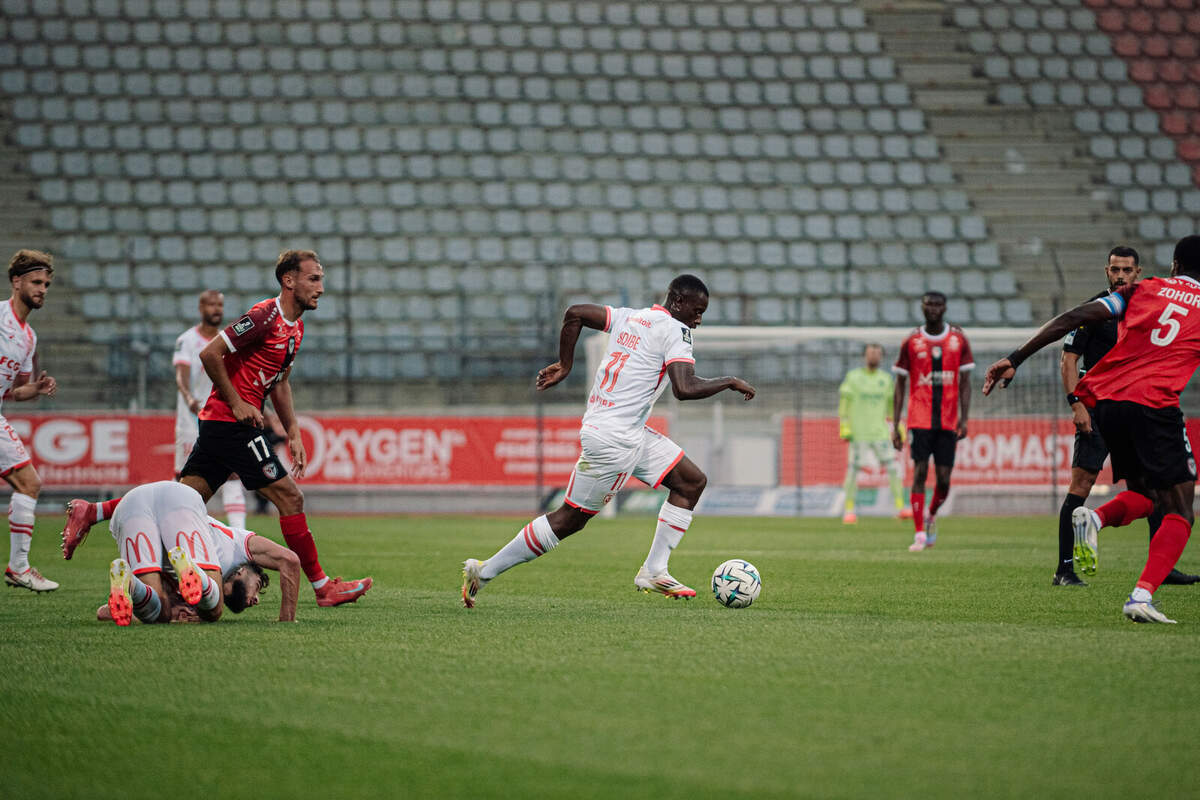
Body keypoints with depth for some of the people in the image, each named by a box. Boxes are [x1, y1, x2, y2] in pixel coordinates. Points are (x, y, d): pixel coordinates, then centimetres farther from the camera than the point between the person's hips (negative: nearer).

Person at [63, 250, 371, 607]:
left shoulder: (295, 327, 15)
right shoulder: (265, 316, -15)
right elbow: (210, 353, -18)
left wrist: (293, 434, 18)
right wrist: (237, 404, -16)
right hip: (232, 424, -10)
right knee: (290, 497, -7)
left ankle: (90, 512, 12)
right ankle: (322, 587, -1)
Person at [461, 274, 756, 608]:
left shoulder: (631, 317, 12)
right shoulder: (674, 331, -13)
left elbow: (575, 313, 13)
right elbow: (685, 389, -25)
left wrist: (564, 364, 20)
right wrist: (730, 382, -11)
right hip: (614, 439, -10)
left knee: (692, 481, 10)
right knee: (570, 519, -1)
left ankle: (654, 572, 9)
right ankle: (484, 571, 6)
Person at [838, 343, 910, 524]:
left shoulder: (885, 378, 11)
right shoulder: (853, 377, 1)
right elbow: (844, 403, 0)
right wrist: (844, 428, -8)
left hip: (880, 433, 3)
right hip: (858, 433, -3)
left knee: (892, 468, -6)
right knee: (853, 470, -2)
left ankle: (900, 507, -5)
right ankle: (849, 510, 7)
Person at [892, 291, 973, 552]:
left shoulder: (958, 339, 6)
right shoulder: (911, 342, 4)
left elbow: (965, 382, 7)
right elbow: (900, 386, 7)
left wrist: (964, 418, -4)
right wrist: (895, 426, 1)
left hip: (948, 421, 1)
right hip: (919, 420, -1)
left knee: (943, 479, -1)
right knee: (920, 472, -10)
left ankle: (932, 515, 30)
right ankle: (920, 535, -8)